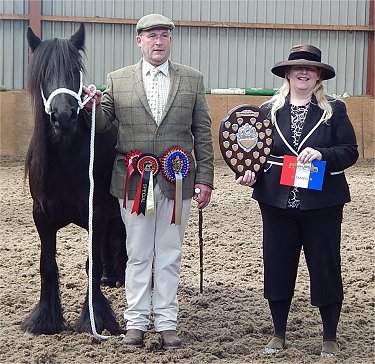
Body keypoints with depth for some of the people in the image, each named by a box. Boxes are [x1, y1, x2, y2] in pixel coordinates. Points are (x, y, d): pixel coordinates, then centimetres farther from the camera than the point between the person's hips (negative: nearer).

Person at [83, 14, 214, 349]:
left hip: (176, 181, 0)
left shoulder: (192, 80, 5)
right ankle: (137, 321, 18)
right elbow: (101, 125, 6)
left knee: (169, 256, 9)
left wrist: (205, 179, 0)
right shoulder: (117, 80, 3)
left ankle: (166, 322, 18)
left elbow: (203, 134, 5)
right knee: (138, 255, 9)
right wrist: (93, 105, -17)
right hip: (134, 182, 0)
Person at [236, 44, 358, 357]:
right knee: (278, 267, 8)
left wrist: (322, 154, -21)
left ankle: (330, 337, 19)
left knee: (326, 267, 4)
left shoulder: (334, 110, 1)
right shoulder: (269, 110, 7)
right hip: (277, 202, 2)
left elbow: (350, 151, -4)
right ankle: (279, 334, 23)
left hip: (322, 202, -2)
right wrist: (250, 174, -10)